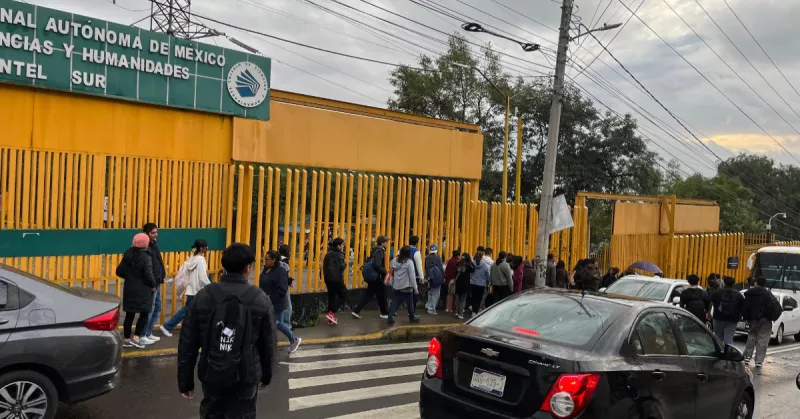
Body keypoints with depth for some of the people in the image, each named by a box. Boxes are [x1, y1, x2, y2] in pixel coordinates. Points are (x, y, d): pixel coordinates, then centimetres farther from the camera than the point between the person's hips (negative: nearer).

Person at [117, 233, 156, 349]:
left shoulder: (127, 255, 4)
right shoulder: (146, 257, -15)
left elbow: (119, 271, 6)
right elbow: (148, 275, -21)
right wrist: (153, 285, -5)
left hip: (129, 289, 6)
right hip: (143, 290, -6)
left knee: (129, 314, 12)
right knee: (144, 314, 5)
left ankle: (127, 339, 18)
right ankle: (136, 338, -2)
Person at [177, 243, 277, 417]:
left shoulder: (203, 296, -5)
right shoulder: (260, 299, -7)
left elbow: (188, 343, -2)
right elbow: (268, 344, 2)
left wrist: (185, 380, 7)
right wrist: (267, 373, 17)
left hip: (211, 374, 2)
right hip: (246, 376, -1)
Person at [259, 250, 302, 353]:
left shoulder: (280, 272, -20)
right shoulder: (266, 270, 5)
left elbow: (283, 290, -23)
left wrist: (271, 298, -25)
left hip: (276, 304, -8)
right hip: (266, 303, 8)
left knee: (278, 324, 6)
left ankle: (294, 340, 29)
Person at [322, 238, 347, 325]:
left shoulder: (328, 254, 13)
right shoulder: (339, 254, -12)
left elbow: (324, 266, 16)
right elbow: (342, 266, -19)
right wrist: (345, 264, -1)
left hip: (328, 278, 8)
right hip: (336, 279, -8)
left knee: (331, 296, 13)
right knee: (343, 295, 6)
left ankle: (331, 318, 14)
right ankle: (331, 313, -7)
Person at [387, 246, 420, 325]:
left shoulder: (394, 261, 1)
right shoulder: (409, 262, -14)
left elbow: (392, 273, 9)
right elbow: (412, 276, -14)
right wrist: (415, 288, -11)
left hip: (396, 286, 4)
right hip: (406, 287, -4)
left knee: (394, 303, 7)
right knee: (410, 303, 12)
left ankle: (390, 318, -1)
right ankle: (412, 318, 25)